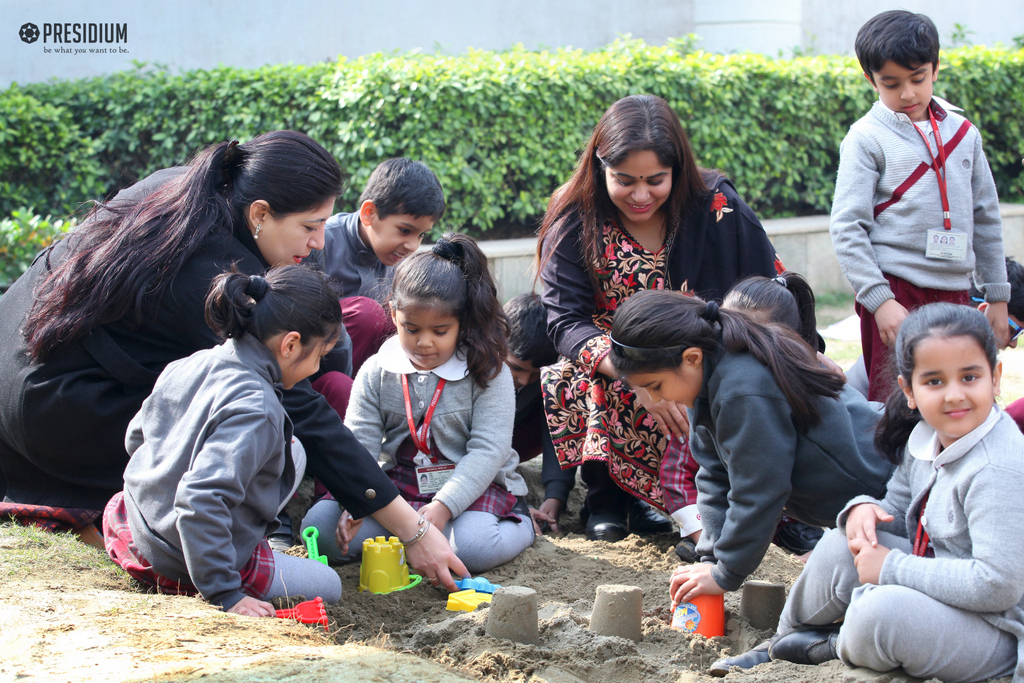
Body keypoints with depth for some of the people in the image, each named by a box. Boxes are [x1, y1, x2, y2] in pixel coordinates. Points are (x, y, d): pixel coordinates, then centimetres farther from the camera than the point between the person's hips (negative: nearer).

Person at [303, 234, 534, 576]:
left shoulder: (487, 373, -8)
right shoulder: (376, 374, 1)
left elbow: (488, 451, -15)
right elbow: (359, 444, -6)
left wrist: (443, 506, -29)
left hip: (476, 486, -3)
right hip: (398, 484, 3)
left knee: (473, 546, -36)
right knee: (320, 523, -18)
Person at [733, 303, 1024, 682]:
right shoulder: (927, 438, 0)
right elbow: (899, 508, 16)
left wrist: (893, 567, -24)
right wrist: (865, 507, -10)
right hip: (939, 586, 8)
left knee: (883, 609, -31)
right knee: (841, 547, -2)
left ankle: (839, 647, 4)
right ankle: (785, 639, 21)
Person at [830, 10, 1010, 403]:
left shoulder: (962, 133, 12)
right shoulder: (867, 138, -2)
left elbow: (986, 217, 18)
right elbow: (847, 228, -8)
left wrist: (997, 297, 16)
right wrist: (880, 300, -16)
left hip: (955, 290, 4)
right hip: (895, 290, -4)